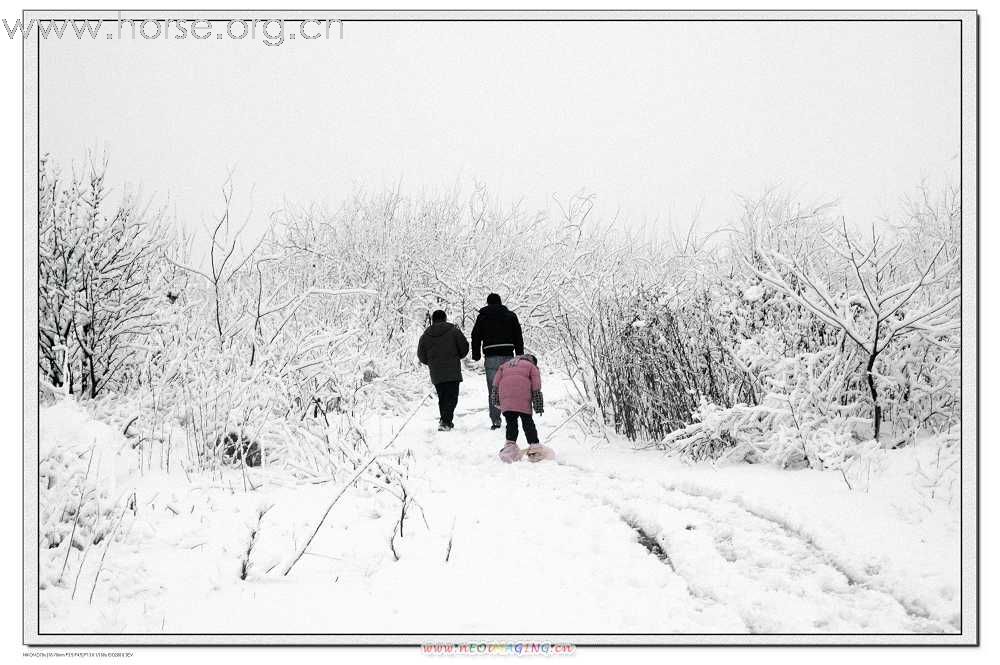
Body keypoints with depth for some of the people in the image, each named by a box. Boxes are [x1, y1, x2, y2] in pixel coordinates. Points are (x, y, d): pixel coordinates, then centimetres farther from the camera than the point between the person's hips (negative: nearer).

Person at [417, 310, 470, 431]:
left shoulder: (426, 335, 8)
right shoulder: (453, 331, 0)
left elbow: (421, 355, 10)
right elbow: (464, 347, 2)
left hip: (436, 374, 3)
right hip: (453, 371, -3)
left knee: (442, 398, 14)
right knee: (452, 397, -5)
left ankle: (447, 422, 18)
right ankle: (445, 421, -19)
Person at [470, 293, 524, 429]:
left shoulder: (482, 317, 8)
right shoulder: (511, 316, 11)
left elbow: (476, 337, 8)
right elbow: (518, 337, 10)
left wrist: (476, 355, 16)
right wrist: (520, 356, 14)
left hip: (491, 357, -1)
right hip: (508, 355, 1)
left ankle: (495, 420, -3)